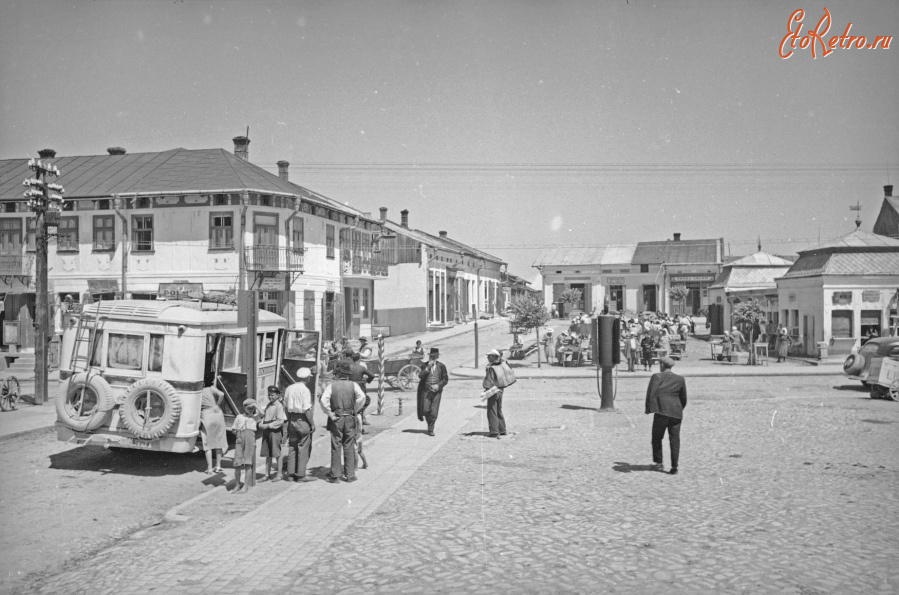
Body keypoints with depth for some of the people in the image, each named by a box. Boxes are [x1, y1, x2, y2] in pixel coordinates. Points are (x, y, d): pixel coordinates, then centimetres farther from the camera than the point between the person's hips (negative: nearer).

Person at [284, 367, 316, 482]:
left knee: (292, 447, 13)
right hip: (303, 421, -7)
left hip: (292, 420, 7)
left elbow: (286, 407, 13)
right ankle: (300, 475, 2)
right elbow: (307, 409, -17)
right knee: (304, 448, 0)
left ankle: (291, 473, 16)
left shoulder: (289, 389, 8)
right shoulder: (304, 390, -15)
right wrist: (312, 424, -11)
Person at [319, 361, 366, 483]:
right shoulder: (353, 385, -1)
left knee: (336, 447, 5)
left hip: (336, 419, -1)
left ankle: (335, 475, 8)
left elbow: (323, 400, -17)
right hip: (350, 419, 1)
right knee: (349, 448, 8)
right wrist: (355, 410, -5)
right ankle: (350, 475, 10)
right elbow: (362, 397, -16)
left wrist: (330, 414, -8)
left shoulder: (332, 385, -3)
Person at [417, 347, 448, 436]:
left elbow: (445, 379, 5)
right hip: (426, 391, 1)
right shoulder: (425, 365, 5)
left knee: (434, 412, -5)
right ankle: (429, 422, 24)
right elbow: (420, 376, -10)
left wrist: (438, 385, -11)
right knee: (425, 410, -7)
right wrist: (428, 366, -15)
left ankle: (430, 429, 9)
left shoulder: (441, 366, 4)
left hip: (436, 391, -1)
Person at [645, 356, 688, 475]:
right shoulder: (680, 379, 11)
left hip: (662, 412, -3)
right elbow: (684, 398, 17)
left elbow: (651, 393, -13)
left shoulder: (657, 377, -2)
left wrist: (648, 408, -6)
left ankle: (658, 463, 13)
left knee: (657, 438, 13)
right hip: (676, 414, 3)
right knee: (674, 441, 7)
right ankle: (674, 467, 4)